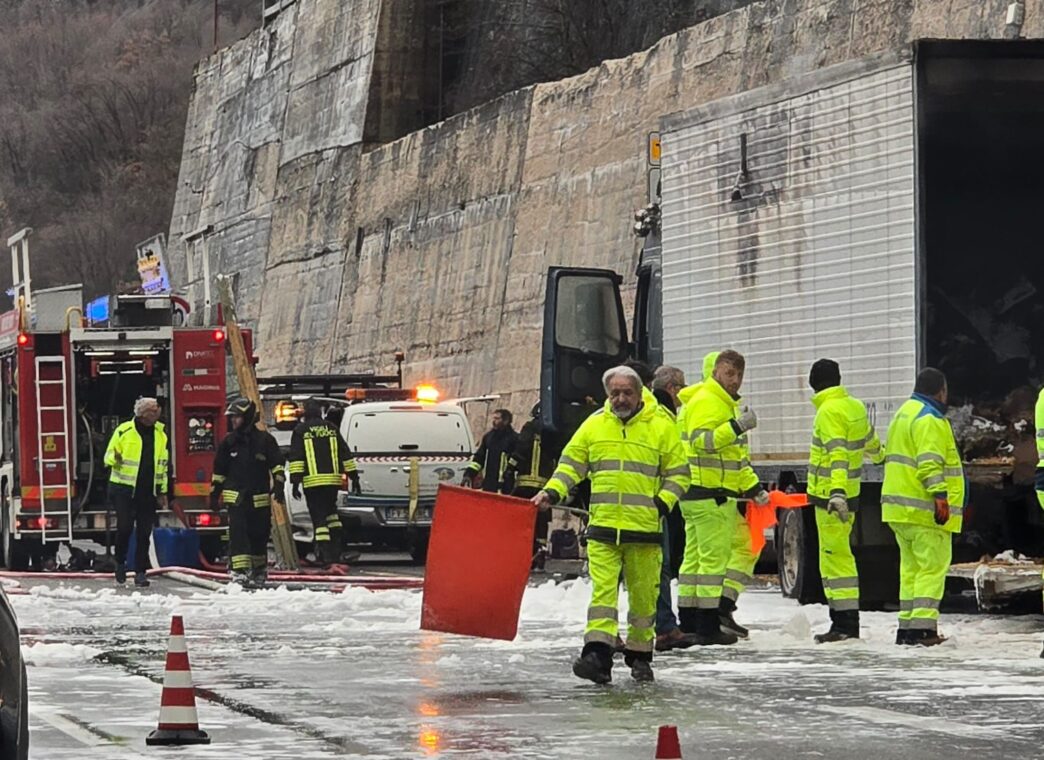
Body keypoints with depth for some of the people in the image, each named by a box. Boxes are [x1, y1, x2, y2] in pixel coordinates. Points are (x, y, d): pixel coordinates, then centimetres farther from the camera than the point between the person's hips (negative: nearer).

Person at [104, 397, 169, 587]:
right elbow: (109, 456, -1)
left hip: (148, 491, 4)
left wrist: (163, 491, 13)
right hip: (124, 488, -4)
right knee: (124, 526, -11)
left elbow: (162, 464, 15)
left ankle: (141, 572, 8)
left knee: (144, 533, 3)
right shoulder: (124, 431, -7)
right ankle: (120, 562, 12)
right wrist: (116, 459, -25)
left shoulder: (160, 434, 8)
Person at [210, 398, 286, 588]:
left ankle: (259, 573, 24)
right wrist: (214, 493, 14)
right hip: (236, 497, 1)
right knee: (238, 534, -13)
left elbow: (276, 465, 0)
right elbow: (219, 470, 14)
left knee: (259, 536, 9)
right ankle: (239, 572, -18)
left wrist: (279, 485, -11)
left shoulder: (264, 440, 0)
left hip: (259, 499, -1)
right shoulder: (229, 442, 7)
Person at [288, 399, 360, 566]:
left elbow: (296, 457, -6)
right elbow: (346, 455, 12)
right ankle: (337, 547, 18)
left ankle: (325, 554, -11)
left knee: (319, 517, -3)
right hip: (333, 480, 4)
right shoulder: (331, 429, 12)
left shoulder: (300, 430, 1)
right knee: (330, 511, 22)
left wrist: (295, 482, -7)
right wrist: (354, 477, 15)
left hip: (312, 481, -4)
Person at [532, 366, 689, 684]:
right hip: (602, 526, 1)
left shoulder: (661, 426, 4)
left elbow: (678, 473, 8)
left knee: (643, 595, 8)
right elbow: (571, 464, 15)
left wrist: (663, 503, -7)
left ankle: (639, 655, 22)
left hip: (644, 528, -1)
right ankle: (597, 655, -19)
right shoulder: (594, 425, 10)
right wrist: (553, 492, -1)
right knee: (602, 590, -10)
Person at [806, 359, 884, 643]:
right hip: (849, 494, 9)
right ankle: (846, 621, 15)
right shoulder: (855, 406, 12)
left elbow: (838, 453, -25)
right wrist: (878, 456, 55)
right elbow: (869, 439, 32)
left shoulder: (829, 411, -14)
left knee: (835, 557, -9)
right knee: (840, 555, 13)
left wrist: (836, 492, -35)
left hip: (830, 497, -9)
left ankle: (845, 624, -12)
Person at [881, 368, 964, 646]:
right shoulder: (929, 419, -12)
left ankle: (907, 626, 14)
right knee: (933, 566, -9)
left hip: (899, 507, 10)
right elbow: (929, 462, -22)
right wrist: (940, 495, -26)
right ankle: (923, 626, -17)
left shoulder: (904, 414, 20)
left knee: (911, 567, 14)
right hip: (924, 509, -10)